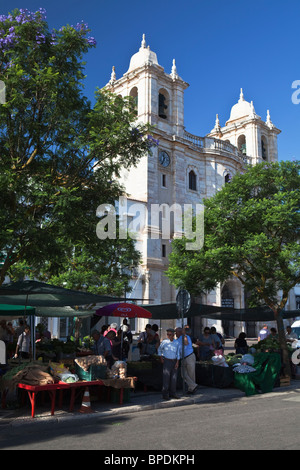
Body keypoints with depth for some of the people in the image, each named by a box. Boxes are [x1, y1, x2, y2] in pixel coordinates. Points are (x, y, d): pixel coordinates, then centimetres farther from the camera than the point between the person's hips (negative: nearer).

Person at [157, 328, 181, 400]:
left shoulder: (176, 343, 3)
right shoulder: (164, 342, -5)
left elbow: (178, 353, 7)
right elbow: (159, 349, 12)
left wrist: (177, 362, -1)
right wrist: (161, 358, 5)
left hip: (174, 361, 3)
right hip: (167, 361, -3)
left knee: (174, 378, 6)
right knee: (166, 378, -4)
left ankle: (172, 393, 16)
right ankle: (165, 394, 1)